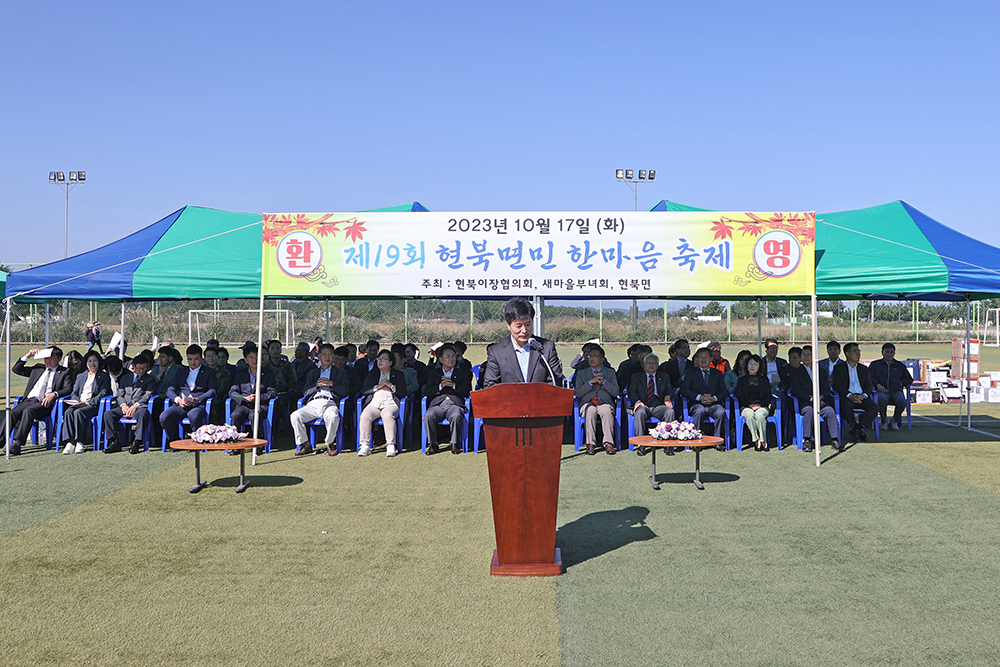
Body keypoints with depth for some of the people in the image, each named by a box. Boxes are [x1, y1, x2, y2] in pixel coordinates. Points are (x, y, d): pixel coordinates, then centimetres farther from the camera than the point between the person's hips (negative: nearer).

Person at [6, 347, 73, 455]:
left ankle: (17, 444, -38)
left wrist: (54, 394, -18)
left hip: (44, 403, -5)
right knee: (12, 413, -23)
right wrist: (27, 356, 15)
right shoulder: (38, 368, 27)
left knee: (28, 411, -34)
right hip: (28, 400, 5)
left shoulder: (64, 372, 13)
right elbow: (16, 369, 28)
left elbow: (68, 389, -1)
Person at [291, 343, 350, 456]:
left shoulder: (341, 372, 22)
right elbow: (305, 392, 16)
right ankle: (305, 445, -12)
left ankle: (330, 444, -15)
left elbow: (345, 391, 7)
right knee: (295, 416, -27)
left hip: (330, 403, -3)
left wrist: (331, 384, -8)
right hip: (313, 403, 3)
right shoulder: (313, 373, 30)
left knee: (332, 417, -39)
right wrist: (317, 385, -3)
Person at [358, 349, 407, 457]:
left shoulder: (398, 374, 18)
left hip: (390, 403, -2)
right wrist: (377, 387, 1)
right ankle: (365, 445, -29)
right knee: (365, 416, -31)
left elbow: (403, 393, 8)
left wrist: (391, 386, -4)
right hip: (373, 403, 3)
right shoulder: (373, 374, 27)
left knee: (387, 415, -38)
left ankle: (390, 446, -38)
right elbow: (363, 390, 15)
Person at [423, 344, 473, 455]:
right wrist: (440, 386, -7)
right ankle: (432, 444, -15)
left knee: (456, 416, -37)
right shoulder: (433, 373, 24)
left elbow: (467, 391, 6)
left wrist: (453, 385, -8)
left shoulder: (463, 373, 22)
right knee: (428, 416, -33)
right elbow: (427, 391, 9)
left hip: (455, 404, -1)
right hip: (437, 404, 1)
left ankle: (455, 444, -18)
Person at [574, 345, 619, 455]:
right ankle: (590, 444, -37)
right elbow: (578, 393, 5)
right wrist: (591, 382, -8)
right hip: (588, 403, 0)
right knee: (590, 411, -36)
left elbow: (616, 392, 5)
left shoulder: (610, 372, 18)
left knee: (607, 412, -36)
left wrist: (604, 381, -9)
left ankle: (608, 443, -38)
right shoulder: (581, 373, 18)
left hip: (605, 403, 0)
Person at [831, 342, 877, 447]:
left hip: (861, 397, 3)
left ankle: (856, 429, -22)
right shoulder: (838, 367, 12)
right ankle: (859, 430, -16)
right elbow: (836, 385, -2)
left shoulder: (863, 368, 24)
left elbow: (869, 385, 13)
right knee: (846, 407, -37)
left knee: (875, 406, -28)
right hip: (847, 396, -3)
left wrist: (864, 395, -11)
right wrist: (850, 395, -18)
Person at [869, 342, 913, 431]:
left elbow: (909, 379, 27)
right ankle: (884, 421, -15)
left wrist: (900, 383, 7)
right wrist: (877, 385, -8)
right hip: (882, 390, -2)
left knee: (901, 401, -35)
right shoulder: (875, 364, 23)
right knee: (881, 399, -40)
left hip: (896, 391, 2)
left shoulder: (900, 365, 29)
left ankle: (895, 420, -8)